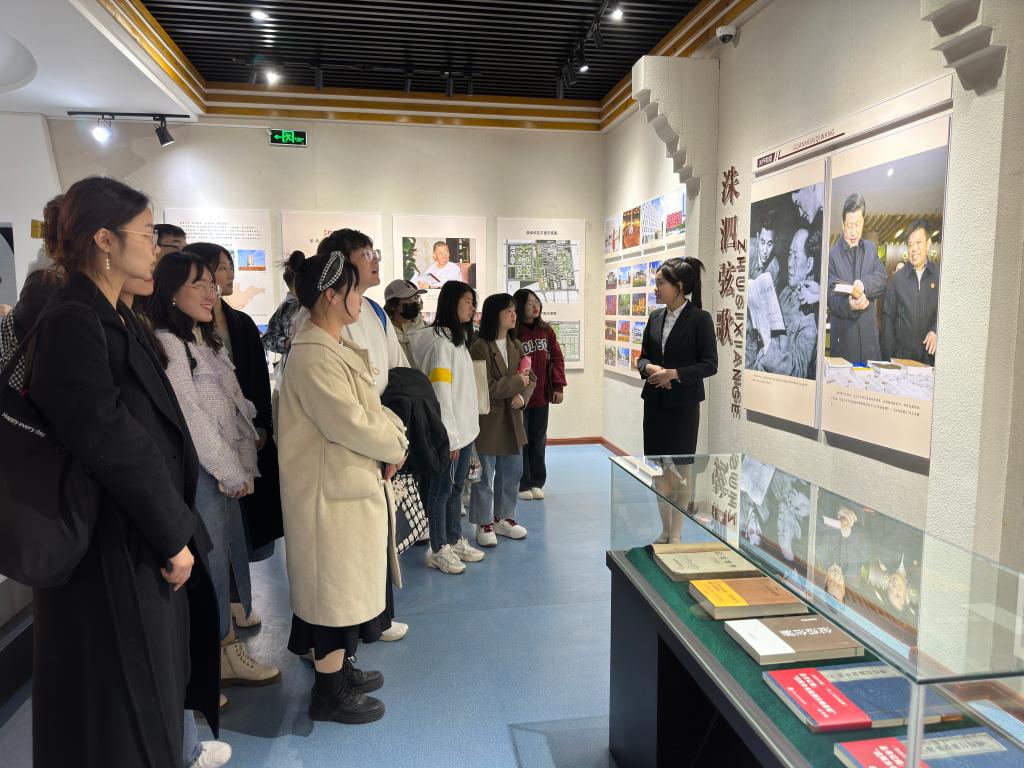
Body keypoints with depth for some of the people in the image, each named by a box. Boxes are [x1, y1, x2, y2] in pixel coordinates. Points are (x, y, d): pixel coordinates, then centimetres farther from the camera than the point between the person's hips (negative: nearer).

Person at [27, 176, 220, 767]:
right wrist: (173, 536, -14)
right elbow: (110, 442, -23)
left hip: (148, 538, 9)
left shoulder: (119, 319, 10)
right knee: (122, 702, 9)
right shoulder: (73, 322, -19)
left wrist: (176, 529, 7)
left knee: (156, 679, 22)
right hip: (114, 549, -9)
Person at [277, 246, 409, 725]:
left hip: (353, 482, 10)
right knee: (335, 585, 4)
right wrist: (395, 446, -10)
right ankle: (329, 692, 21)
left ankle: (340, 669, 38)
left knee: (348, 582, 21)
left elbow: (368, 407, 13)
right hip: (332, 488, -10)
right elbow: (350, 424, -25)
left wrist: (393, 434, -4)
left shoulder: (336, 347, 11)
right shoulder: (313, 355, -22)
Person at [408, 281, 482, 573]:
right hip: (449, 433, -9)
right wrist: (448, 435, -19)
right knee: (442, 489, 3)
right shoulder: (439, 340, -16)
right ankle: (438, 550, 15)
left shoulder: (459, 337, 13)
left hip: (465, 428, 9)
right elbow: (440, 390, -19)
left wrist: (464, 429, 12)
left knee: (456, 488, 17)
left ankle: (455, 541, 29)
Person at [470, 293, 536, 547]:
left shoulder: (515, 346, 9)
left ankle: (503, 518, 32)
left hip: (512, 419, 7)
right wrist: (516, 382, -14)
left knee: (511, 473, 16)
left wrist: (523, 396, -10)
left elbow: (531, 378, 10)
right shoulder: (480, 348, -15)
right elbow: (485, 387, -22)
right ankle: (484, 524, 19)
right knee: (485, 475, 4)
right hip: (487, 421, -7)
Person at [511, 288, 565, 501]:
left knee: (539, 440, 13)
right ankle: (523, 485, 18)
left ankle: (537, 483, 25)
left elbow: (557, 358, 7)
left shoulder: (546, 330, 5)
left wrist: (558, 386, 0)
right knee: (521, 441, 7)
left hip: (542, 396, 5)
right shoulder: (512, 334, -11)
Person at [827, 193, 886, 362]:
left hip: (869, 333, 3)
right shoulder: (832, 254, -2)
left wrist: (864, 285, -19)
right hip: (843, 335, -3)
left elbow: (882, 280, 1)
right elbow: (831, 297, -6)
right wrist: (849, 305, -25)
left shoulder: (871, 249, 13)